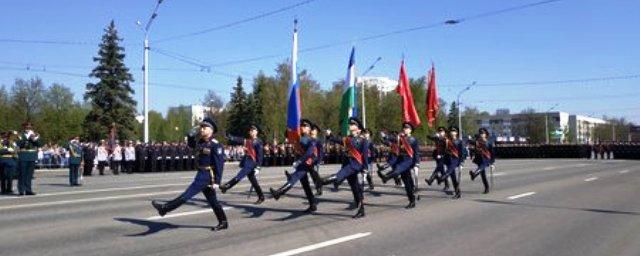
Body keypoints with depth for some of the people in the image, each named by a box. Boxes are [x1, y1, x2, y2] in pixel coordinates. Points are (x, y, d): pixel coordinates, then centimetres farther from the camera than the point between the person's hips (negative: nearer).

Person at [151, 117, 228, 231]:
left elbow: (219, 164, -17)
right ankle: (223, 223, 23)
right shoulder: (201, 141, 9)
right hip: (202, 174, 10)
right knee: (212, 200, 14)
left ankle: (165, 208, -1)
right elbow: (192, 145, 31)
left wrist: (217, 182, -20)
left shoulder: (216, 145, -15)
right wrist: (191, 136, 10)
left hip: (207, 175, -10)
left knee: (187, 194, -5)